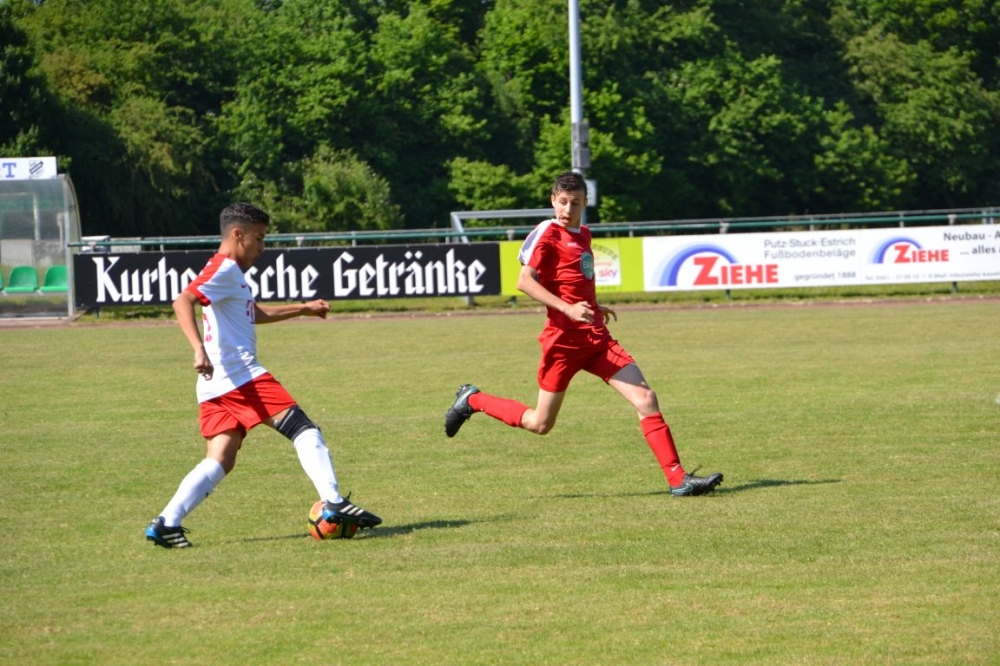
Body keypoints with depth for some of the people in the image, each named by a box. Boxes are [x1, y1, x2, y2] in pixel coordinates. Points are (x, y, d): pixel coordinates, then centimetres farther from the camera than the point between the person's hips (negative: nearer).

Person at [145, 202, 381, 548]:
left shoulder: (228, 272, 24)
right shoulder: (224, 269, -7)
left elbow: (256, 313, 41)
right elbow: (183, 302, -23)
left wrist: (303, 309, 44)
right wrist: (199, 349, -34)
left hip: (215, 386, 10)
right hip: (241, 375, -10)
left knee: (219, 462, 4)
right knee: (303, 429, -5)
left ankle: (166, 523, -8)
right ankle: (333, 504, -12)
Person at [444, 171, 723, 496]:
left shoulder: (583, 234, 15)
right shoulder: (547, 234, -9)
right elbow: (525, 281, -19)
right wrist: (568, 308, -28)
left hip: (596, 336, 7)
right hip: (564, 339, -7)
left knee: (645, 398, -7)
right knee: (540, 423, 4)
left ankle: (678, 479, -9)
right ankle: (472, 400, 27)